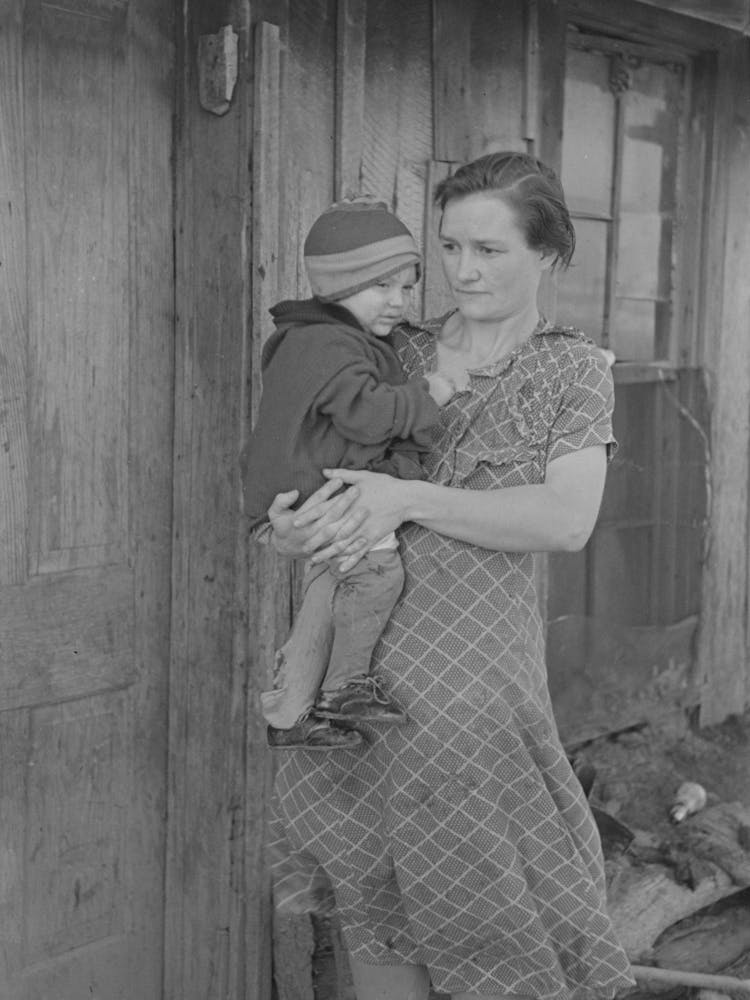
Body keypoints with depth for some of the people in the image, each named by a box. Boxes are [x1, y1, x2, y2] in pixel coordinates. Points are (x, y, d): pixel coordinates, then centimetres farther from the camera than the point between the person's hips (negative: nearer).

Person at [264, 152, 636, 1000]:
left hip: (471, 662, -3)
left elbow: (567, 520, -12)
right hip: (354, 657, 3)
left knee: (478, 892, 3)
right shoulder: (400, 351, 11)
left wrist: (406, 500, -19)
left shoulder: (573, 370, 3)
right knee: (374, 897, 11)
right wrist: (289, 523, -11)